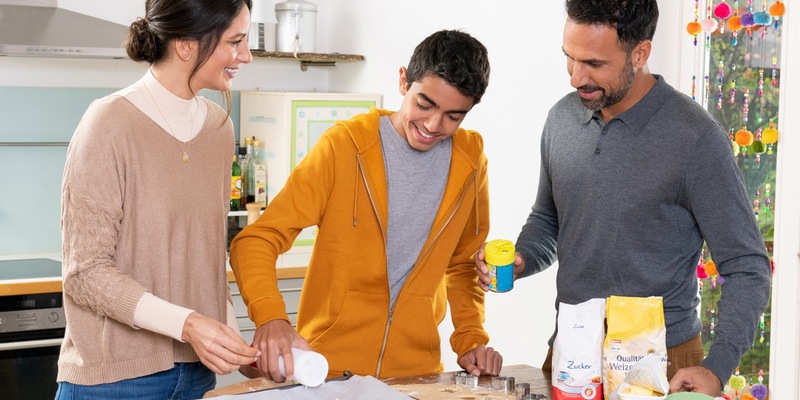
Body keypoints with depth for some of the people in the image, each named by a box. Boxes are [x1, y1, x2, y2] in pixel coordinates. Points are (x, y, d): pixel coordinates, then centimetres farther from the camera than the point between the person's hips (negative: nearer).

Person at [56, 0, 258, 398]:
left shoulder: (219, 126, 5)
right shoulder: (110, 123, -14)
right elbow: (87, 271, -15)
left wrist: (230, 334, 1)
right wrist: (185, 323, -25)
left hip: (198, 368, 6)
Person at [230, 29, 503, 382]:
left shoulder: (471, 161, 1)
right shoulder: (344, 144, -11)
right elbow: (258, 239, -14)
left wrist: (471, 339, 1)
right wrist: (270, 317, -31)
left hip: (418, 372, 3)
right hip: (328, 369, -3)